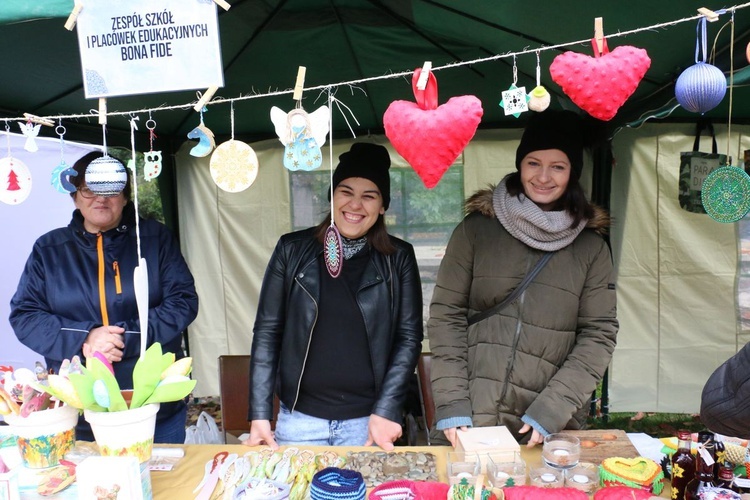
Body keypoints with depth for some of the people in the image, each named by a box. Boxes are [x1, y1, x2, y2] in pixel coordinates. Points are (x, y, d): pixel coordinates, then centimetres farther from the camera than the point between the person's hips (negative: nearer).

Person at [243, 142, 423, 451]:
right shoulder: (292, 250, -2)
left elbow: (409, 337, -1)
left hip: (367, 422, 0)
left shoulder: (399, 259, -1)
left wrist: (387, 411, -8)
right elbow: (267, 331, 0)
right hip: (299, 418, 0)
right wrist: (259, 415, -4)